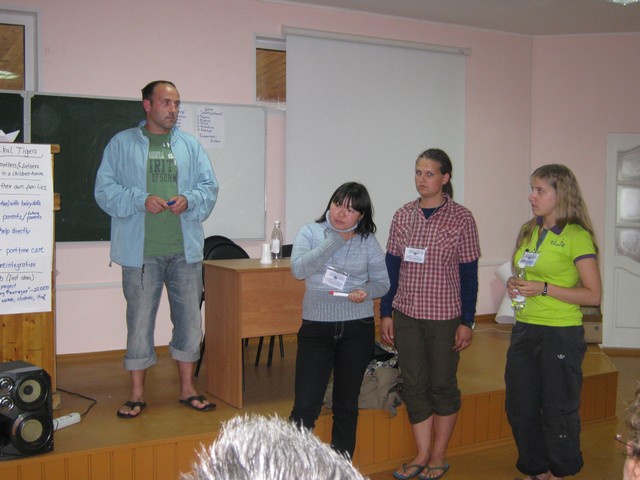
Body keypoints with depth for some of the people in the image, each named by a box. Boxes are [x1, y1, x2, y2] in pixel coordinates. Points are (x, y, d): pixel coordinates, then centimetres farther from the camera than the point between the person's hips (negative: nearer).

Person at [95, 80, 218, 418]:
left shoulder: (191, 146, 11)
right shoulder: (122, 143, 3)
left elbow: (209, 187, 9)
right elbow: (105, 189, -2)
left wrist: (189, 200, -12)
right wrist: (141, 200, -16)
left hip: (185, 250, 3)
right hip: (140, 251, -3)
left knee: (189, 318, 8)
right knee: (140, 320, 4)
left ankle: (187, 389, 23)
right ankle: (137, 394, 17)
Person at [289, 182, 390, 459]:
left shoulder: (368, 242, 2)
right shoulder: (310, 233, 0)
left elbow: (382, 282, 8)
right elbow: (298, 269, -16)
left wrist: (367, 291, -15)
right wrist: (336, 240, -14)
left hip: (357, 329, 1)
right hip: (316, 326, -1)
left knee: (346, 405, 12)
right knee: (305, 406, -7)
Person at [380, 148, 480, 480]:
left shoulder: (461, 219, -6)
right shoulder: (403, 216, 3)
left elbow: (469, 274, -4)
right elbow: (392, 268, 7)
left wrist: (467, 322, -6)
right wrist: (386, 314, 5)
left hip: (444, 316, -3)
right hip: (406, 315, 3)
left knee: (443, 385, 9)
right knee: (413, 385, 8)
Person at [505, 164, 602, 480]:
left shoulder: (577, 237, -10)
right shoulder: (529, 231, 10)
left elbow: (593, 295, -13)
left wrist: (544, 289, -20)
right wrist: (514, 284, 1)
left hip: (561, 335, -7)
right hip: (524, 331, 7)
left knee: (558, 410, 4)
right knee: (520, 407, 11)